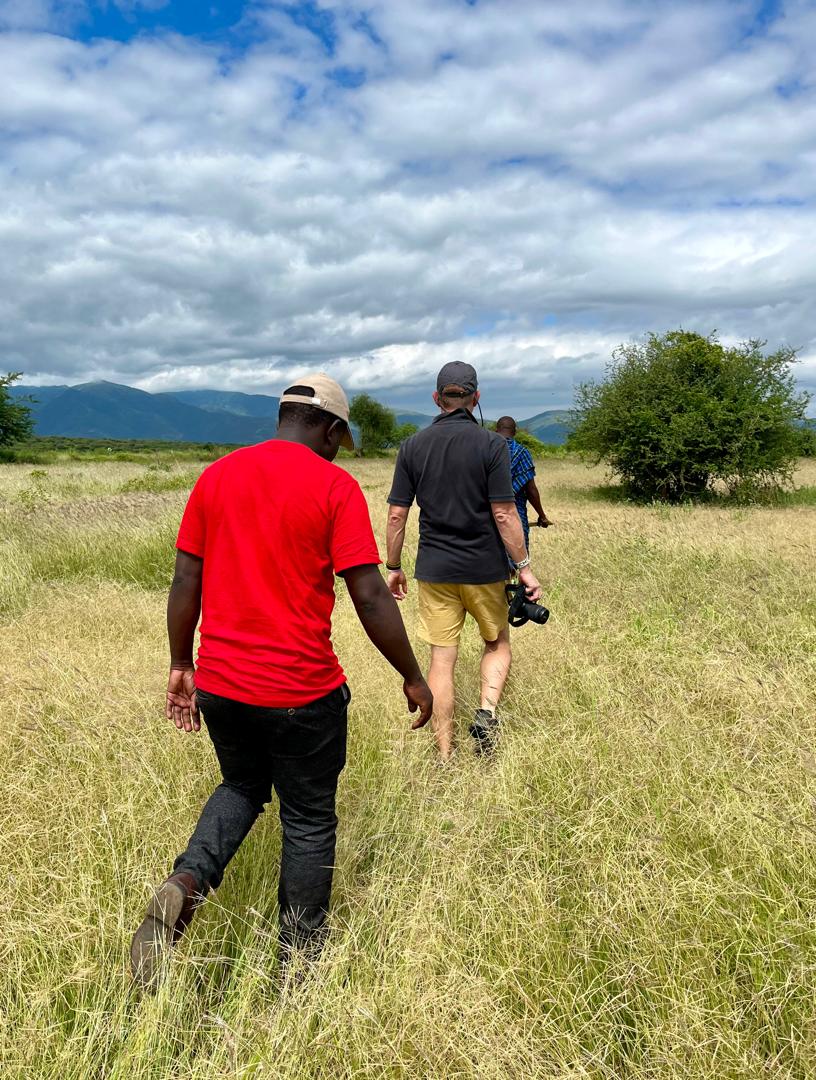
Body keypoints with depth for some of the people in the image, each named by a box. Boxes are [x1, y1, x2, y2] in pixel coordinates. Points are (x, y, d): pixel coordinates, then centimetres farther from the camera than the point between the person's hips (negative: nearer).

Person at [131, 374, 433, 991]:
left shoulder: (216, 476, 4)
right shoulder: (335, 486, -10)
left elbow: (185, 582, 6)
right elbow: (370, 597, -13)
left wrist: (181, 667, 16)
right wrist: (413, 677, -2)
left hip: (220, 684, 5)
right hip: (303, 692, -4)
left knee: (242, 786, 28)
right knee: (309, 821, 15)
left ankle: (186, 884, 5)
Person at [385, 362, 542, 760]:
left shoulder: (412, 446, 0)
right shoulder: (492, 444, -9)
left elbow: (397, 514, 0)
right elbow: (504, 513, -11)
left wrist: (393, 568, 10)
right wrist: (524, 566, -3)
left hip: (434, 569, 2)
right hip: (484, 568, -2)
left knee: (441, 659, 8)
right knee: (497, 643, 21)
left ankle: (445, 756, 13)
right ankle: (487, 711, -2)